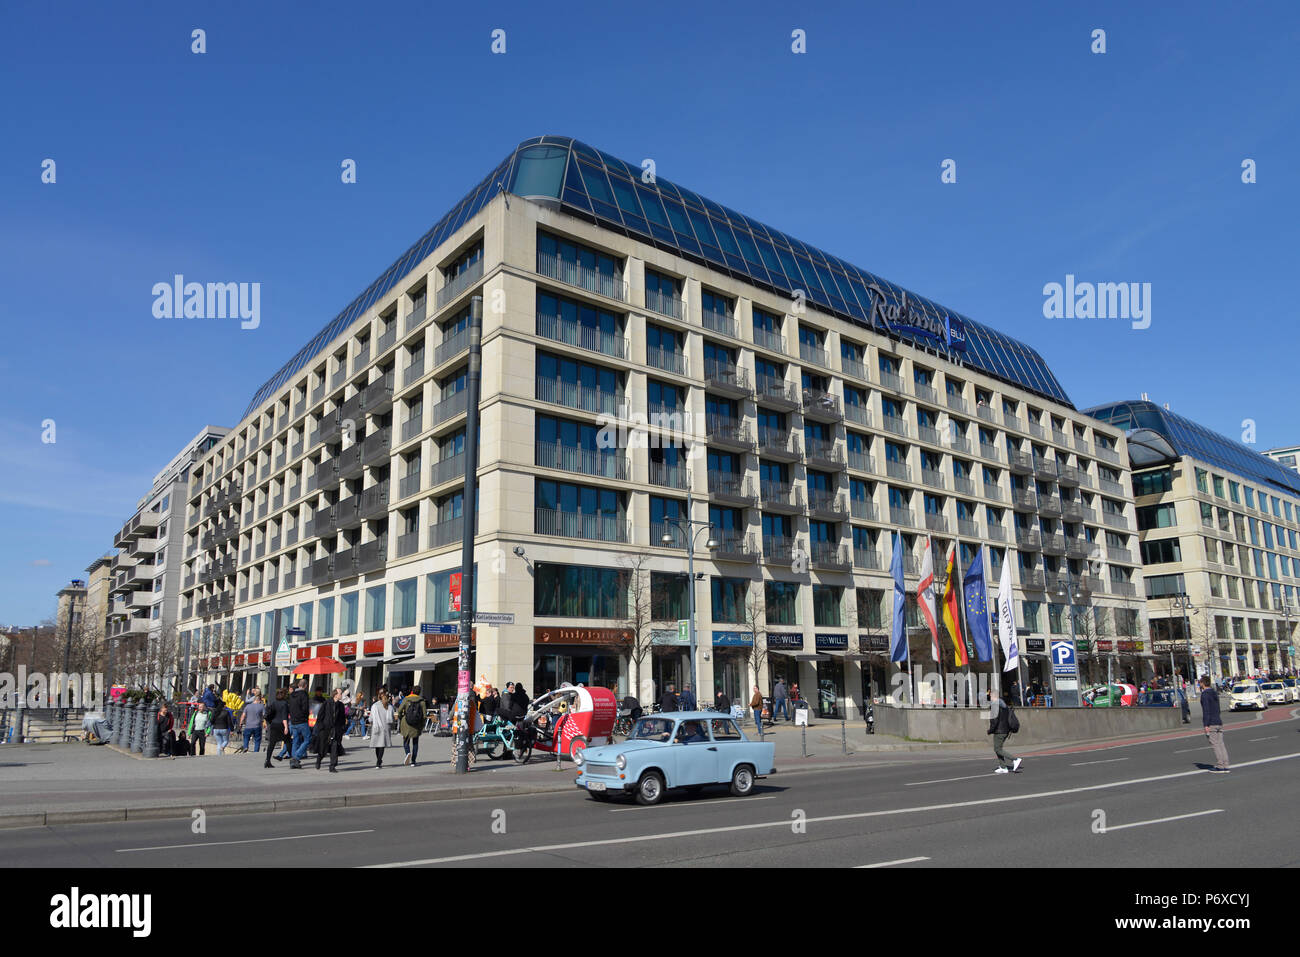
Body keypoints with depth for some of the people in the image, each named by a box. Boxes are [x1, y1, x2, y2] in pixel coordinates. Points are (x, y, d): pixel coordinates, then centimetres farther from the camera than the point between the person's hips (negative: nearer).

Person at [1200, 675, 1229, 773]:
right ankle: (1225, 766, 9)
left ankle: (1220, 766, -5)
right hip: (1219, 721, 8)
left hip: (1211, 724, -8)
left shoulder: (1205, 694, -12)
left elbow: (1206, 710, -17)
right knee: (1220, 744, 8)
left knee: (1215, 744, -5)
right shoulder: (1214, 693, 14)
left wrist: (1206, 725, -17)